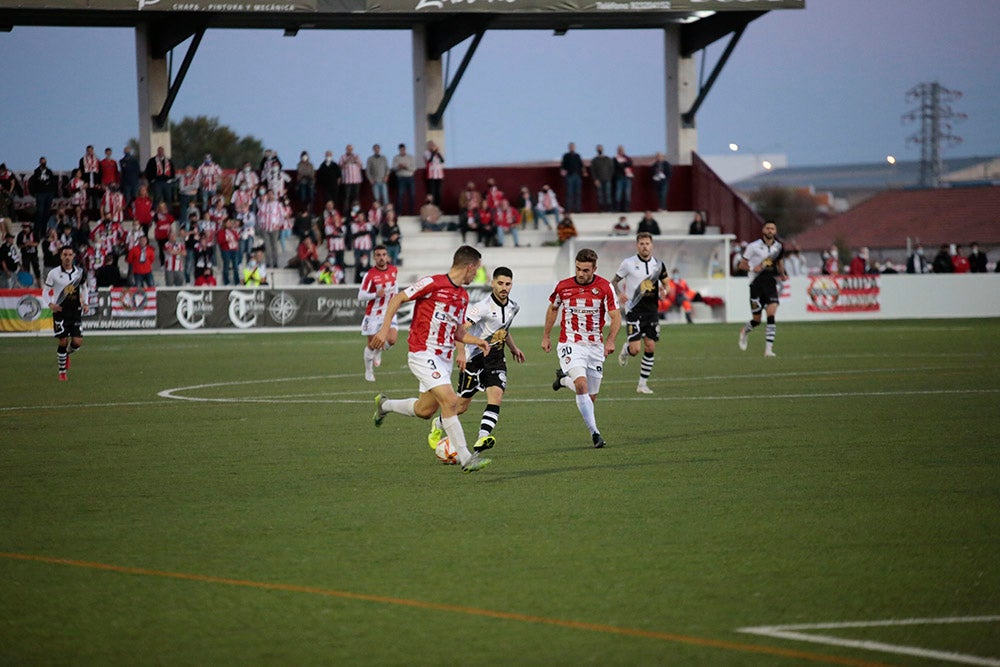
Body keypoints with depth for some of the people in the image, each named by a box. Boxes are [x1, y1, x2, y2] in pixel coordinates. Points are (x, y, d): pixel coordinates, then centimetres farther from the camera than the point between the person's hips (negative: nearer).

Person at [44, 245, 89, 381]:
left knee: (77, 342, -5)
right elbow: (45, 292, 0)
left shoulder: (79, 272, 2)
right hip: (60, 311, -3)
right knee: (63, 342, -5)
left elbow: (84, 287, 20)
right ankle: (62, 371, 12)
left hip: (76, 312, 3)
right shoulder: (54, 274, -7)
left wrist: (85, 303, 7)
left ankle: (66, 354, 30)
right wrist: (51, 304, -18)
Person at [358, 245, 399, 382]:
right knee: (372, 344, 3)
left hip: (389, 312, 3)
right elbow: (361, 296, -16)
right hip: (373, 314, -3)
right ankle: (369, 372, 23)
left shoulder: (393, 270, 1)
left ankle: (379, 351, 21)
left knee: (391, 340, -14)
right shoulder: (370, 275, -15)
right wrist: (376, 295, -30)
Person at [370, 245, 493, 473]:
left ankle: (385, 405, 40)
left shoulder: (463, 296, 13)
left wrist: (478, 341, 2)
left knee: (425, 410, 13)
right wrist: (384, 330, -14)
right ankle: (466, 459, -19)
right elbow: (397, 299, -7)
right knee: (450, 400, -19)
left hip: (444, 360, 9)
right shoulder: (433, 283, -12)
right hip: (423, 354, -9)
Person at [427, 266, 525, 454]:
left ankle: (483, 437, -28)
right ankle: (438, 424, 32)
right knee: (462, 405, 3)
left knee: (496, 395, -20)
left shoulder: (513, 307, 6)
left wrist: (513, 348, 35)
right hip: (474, 358, -5)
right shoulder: (483, 307, -19)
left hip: (495, 357, 5)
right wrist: (461, 352, -40)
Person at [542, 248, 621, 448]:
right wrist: (546, 336, 16)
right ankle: (594, 432, -22)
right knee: (582, 384, -26)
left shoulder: (605, 287, -7)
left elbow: (616, 317, -6)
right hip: (570, 345, -2)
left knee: (591, 397, 6)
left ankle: (564, 379, 37)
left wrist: (610, 340, -22)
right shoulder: (563, 287, -3)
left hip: (595, 346, 2)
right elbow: (553, 309, 16)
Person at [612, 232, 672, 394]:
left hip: (651, 311, 3)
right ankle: (626, 349, 26)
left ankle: (643, 384, 8)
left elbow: (667, 284, 15)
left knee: (650, 347, -2)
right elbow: (614, 282, 6)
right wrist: (619, 294, -14)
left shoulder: (658, 264, 6)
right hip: (633, 310, -3)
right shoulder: (628, 263, -3)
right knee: (635, 349, -13)